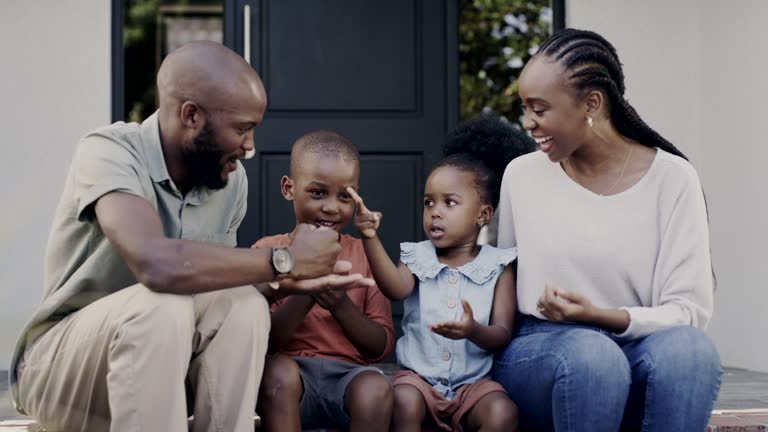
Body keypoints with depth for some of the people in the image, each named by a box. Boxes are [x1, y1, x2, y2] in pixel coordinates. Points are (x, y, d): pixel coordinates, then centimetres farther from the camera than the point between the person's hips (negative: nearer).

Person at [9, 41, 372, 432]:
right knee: (163, 304, -33)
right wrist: (284, 261, -29)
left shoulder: (232, 179, -3)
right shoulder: (110, 152, -23)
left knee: (245, 306, -22)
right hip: (61, 362, -5)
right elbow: (157, 265, -40)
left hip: (158, 358, 5)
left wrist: (290, 281, -15)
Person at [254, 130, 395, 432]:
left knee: (377, 388, -32)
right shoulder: (268, 251, 4)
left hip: (348, 373, 1)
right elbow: (262, 342, -4)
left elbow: (382, 347, 2)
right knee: (278, 371, -34)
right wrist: (304, 295, -20)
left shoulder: (366, 255, 7)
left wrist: (341, 306, -15)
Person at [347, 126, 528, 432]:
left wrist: (474, 331, -28)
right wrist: (370, 238, -34)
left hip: (474, 381, 0)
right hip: (419, 376, 0)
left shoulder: (497, 267, 3)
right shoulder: (417, 257, 6)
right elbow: (396, 288, -18)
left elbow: (502, 335, -4)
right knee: (403, 404, -32)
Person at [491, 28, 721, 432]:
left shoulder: (671, 177, -4)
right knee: (590, 353, -35)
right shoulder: (521, 175, 2)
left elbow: (689, 311, -9)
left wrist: (598, 316, -23)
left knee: (687, 347, -34)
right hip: (538, 351, 0)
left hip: (634, 351, 0)